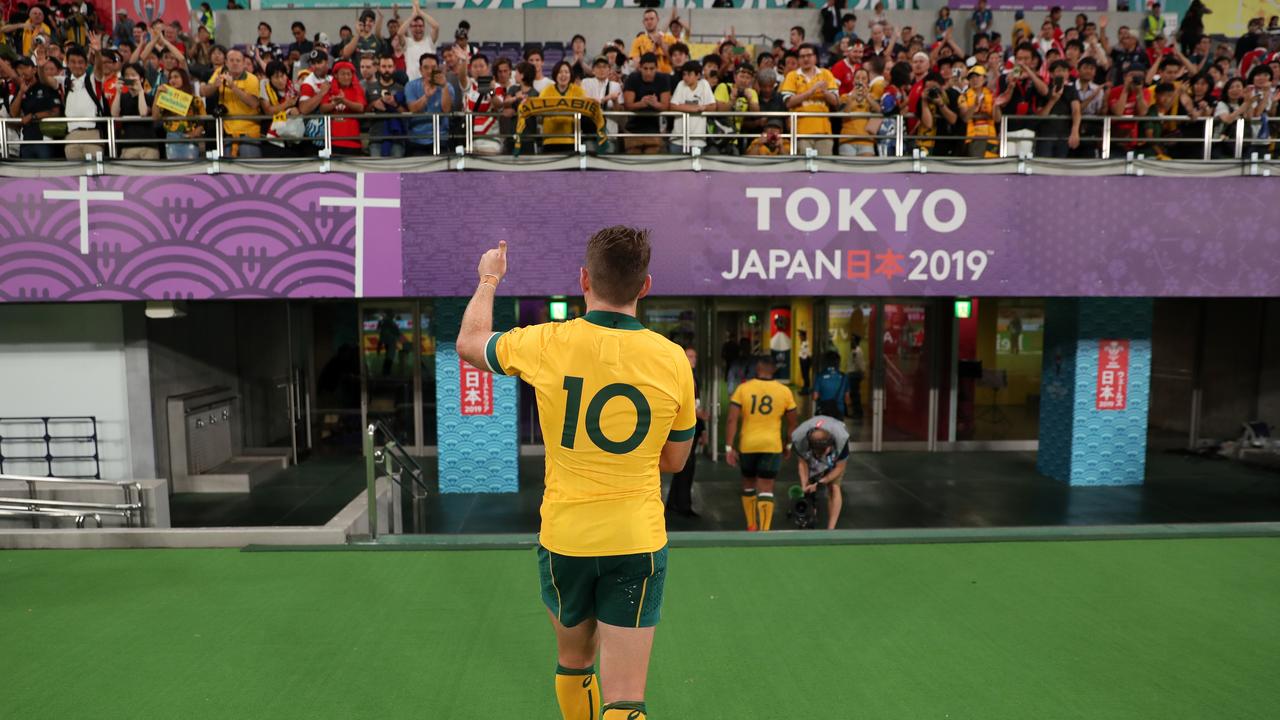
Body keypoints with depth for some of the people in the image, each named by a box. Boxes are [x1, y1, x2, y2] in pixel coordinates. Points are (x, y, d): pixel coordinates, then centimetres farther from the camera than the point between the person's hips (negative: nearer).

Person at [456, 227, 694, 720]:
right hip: (638, 543, 0)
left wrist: (489, 279, 28)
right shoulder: (673, 359, -7)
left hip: (564, 537, 1)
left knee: (574, 663, 26)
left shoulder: (545, 344, -10)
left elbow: (468, 343, 13)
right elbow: (674, 461, 6)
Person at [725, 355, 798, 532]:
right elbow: (791, 423, 9)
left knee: (748, 484, 19)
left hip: (747, 445, 1)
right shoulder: (784, 391, 1)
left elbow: (732, 420, -8)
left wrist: (729, 447, -5)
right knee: (765, 489, 0)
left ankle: (751, 526, 28)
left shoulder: (742, 389, -2)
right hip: (772, 446, -1)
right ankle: (763, 530, -7)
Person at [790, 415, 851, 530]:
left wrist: (819, 484, -30)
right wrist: (804, 486, -26)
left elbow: (839, 468, -25)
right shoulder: (798, 439, -39)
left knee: (833, 487, -16)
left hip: (836, 458, -2)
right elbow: (802, 463, -18)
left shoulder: (841, 438, -42)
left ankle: (831, 529, -16)